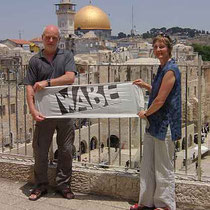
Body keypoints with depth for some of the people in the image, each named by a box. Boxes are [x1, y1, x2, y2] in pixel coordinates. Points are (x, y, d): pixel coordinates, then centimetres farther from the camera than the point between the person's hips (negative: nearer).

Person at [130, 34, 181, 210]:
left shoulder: (170, 70, -17)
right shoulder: (163, 68, 12)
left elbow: (160, 100, -19)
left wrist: (146, 113, -5)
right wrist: (145, 86, 18)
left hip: (164, 125, -10)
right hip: (155, 123, 10)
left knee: (163, 168, 3)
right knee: (148, 165, 15)